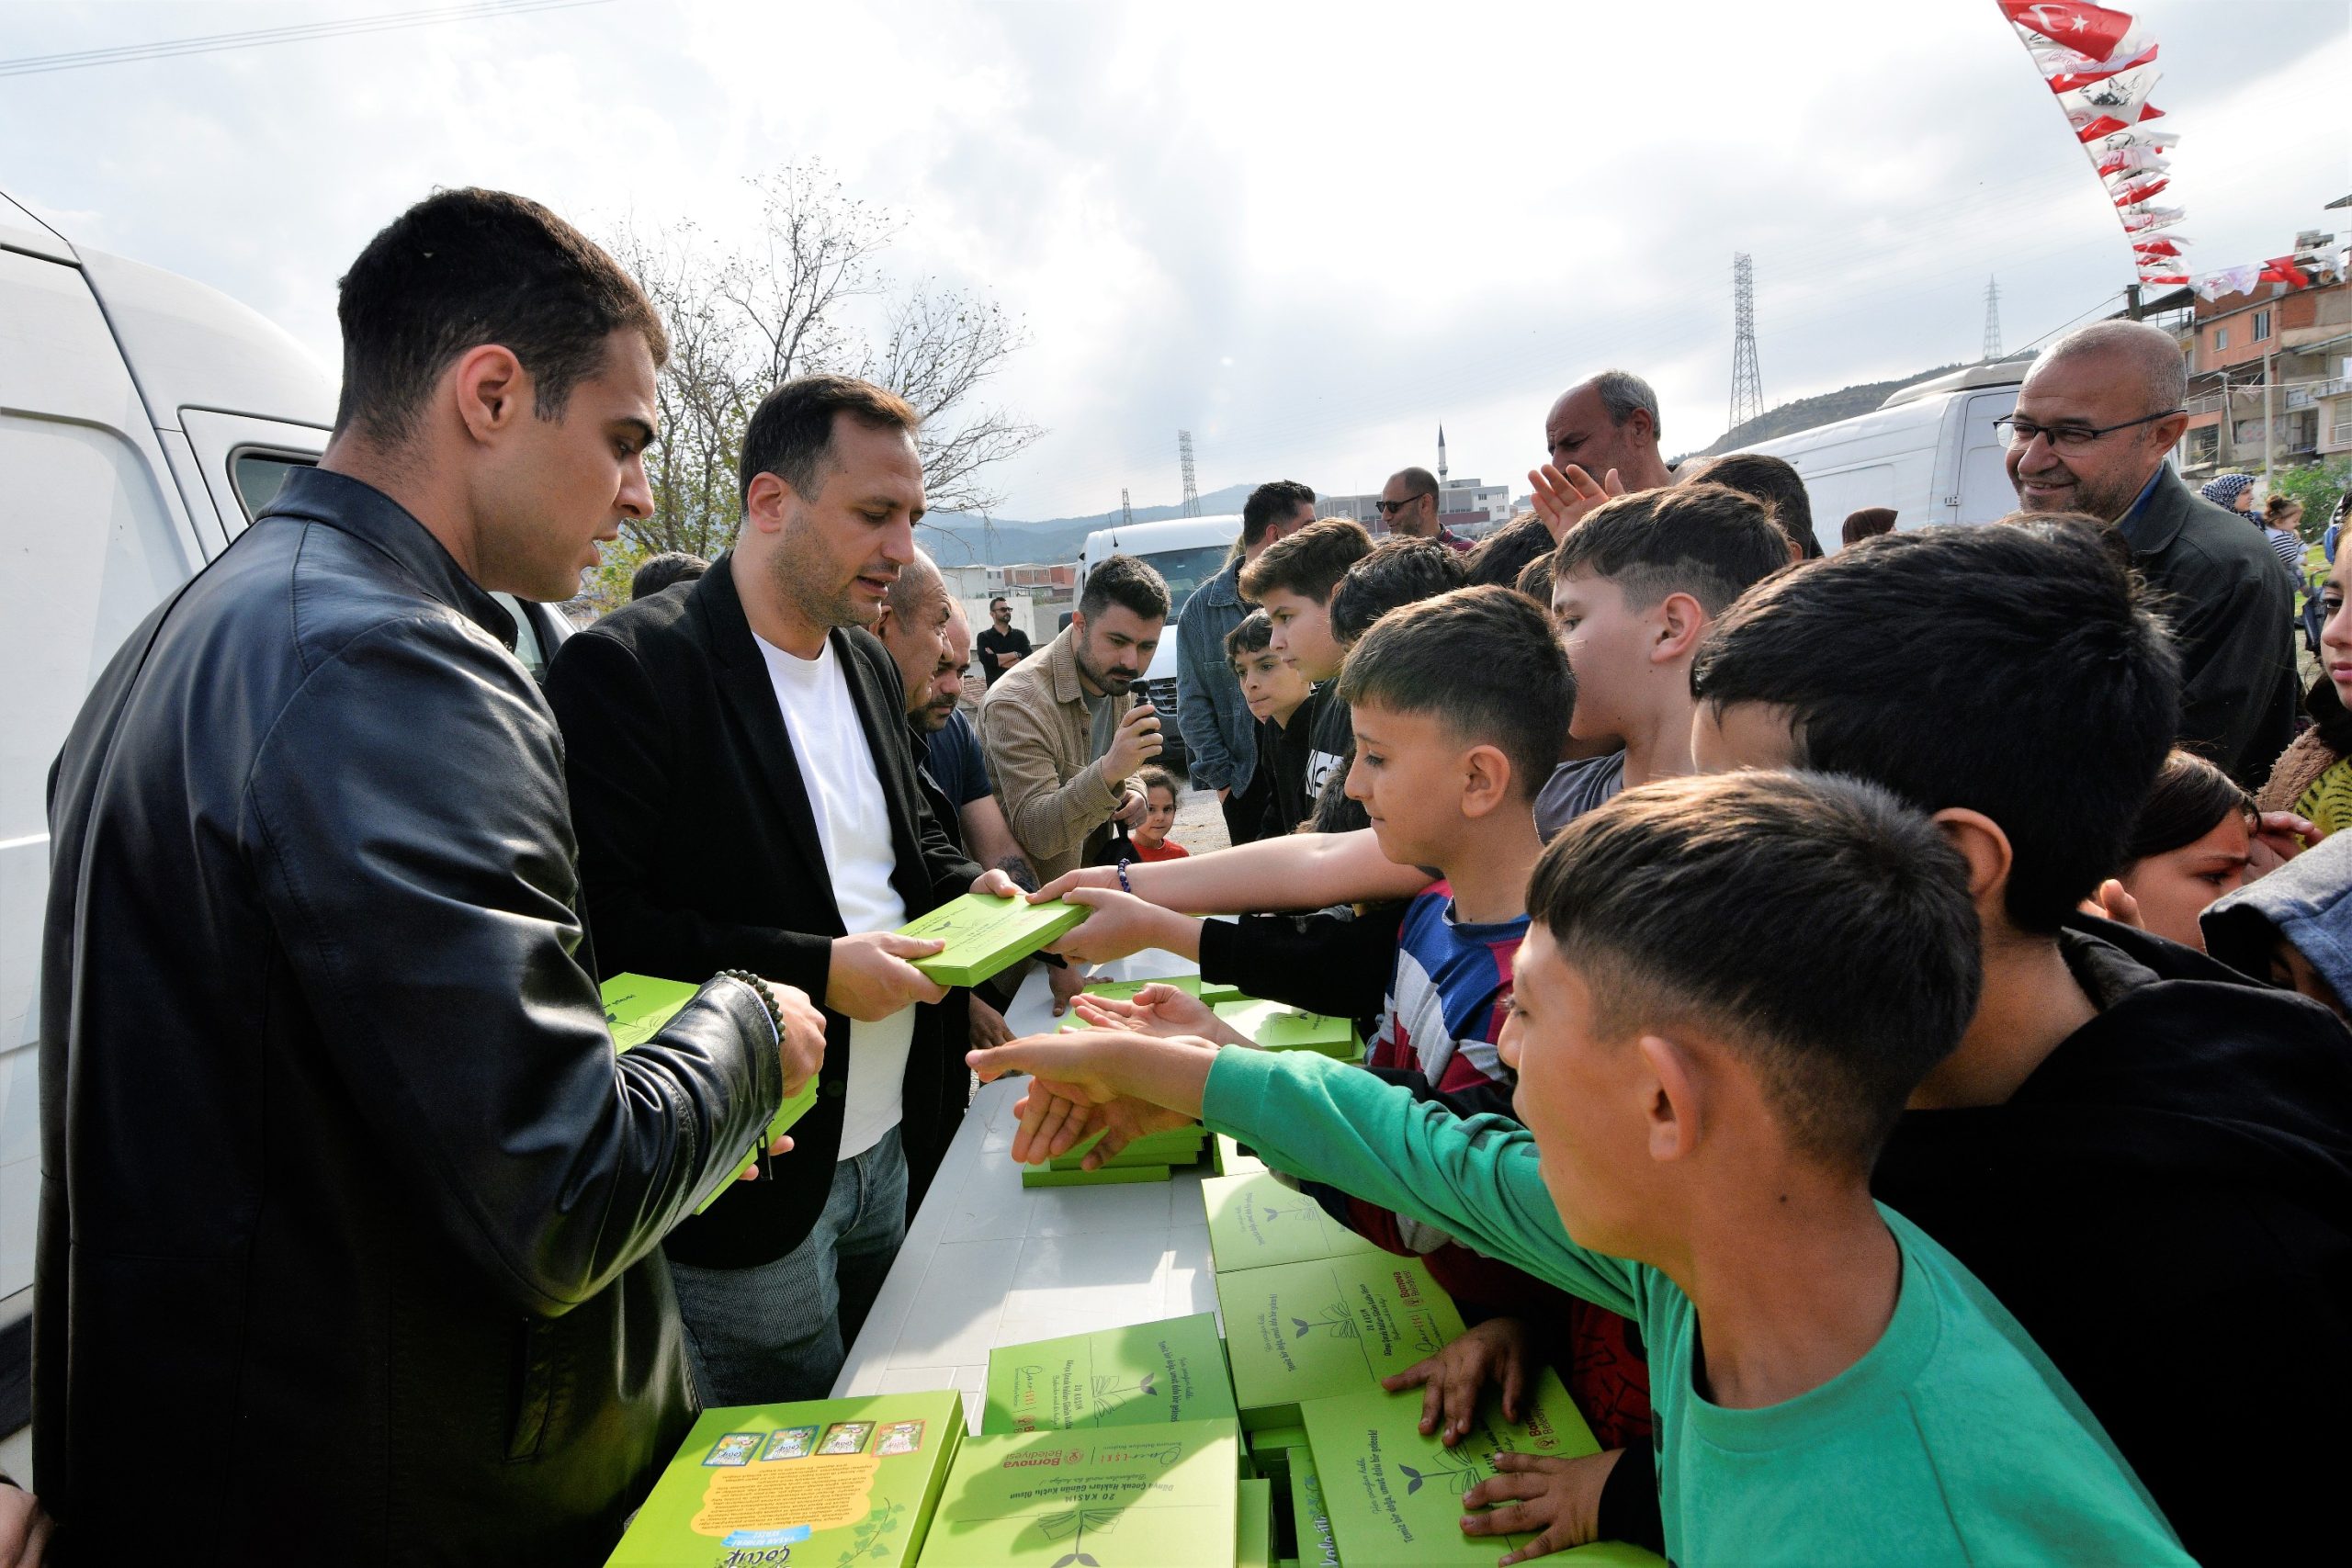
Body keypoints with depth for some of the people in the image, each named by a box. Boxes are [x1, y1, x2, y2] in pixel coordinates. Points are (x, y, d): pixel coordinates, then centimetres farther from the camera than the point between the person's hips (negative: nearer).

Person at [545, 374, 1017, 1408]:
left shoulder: (868, 665, 9)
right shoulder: (625, 668, -16)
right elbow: (597, 925, -20)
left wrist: (973, 890, 1)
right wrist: (816, 972, -22)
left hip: (893, 1146, 7)